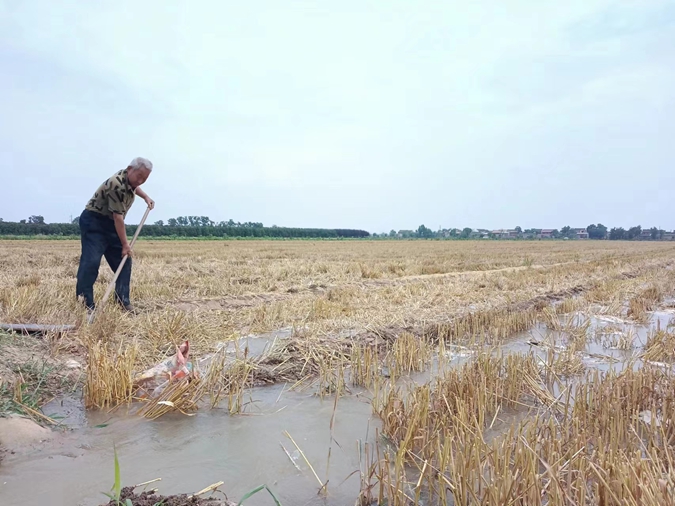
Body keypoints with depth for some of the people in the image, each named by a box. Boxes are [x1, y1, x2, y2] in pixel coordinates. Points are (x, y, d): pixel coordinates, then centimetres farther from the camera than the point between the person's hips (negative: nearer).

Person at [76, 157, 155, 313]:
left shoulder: (129, 180, 0)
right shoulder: (117, 185, -27)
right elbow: (118, 217, -26)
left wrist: (145, 196, 14)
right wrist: (125, 244, -22)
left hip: (110, 224, 9)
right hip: (93, 222, -9)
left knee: (124, 261, 6)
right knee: (91, 261, -19)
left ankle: (123, 302, 11)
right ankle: (84, 303, -16)